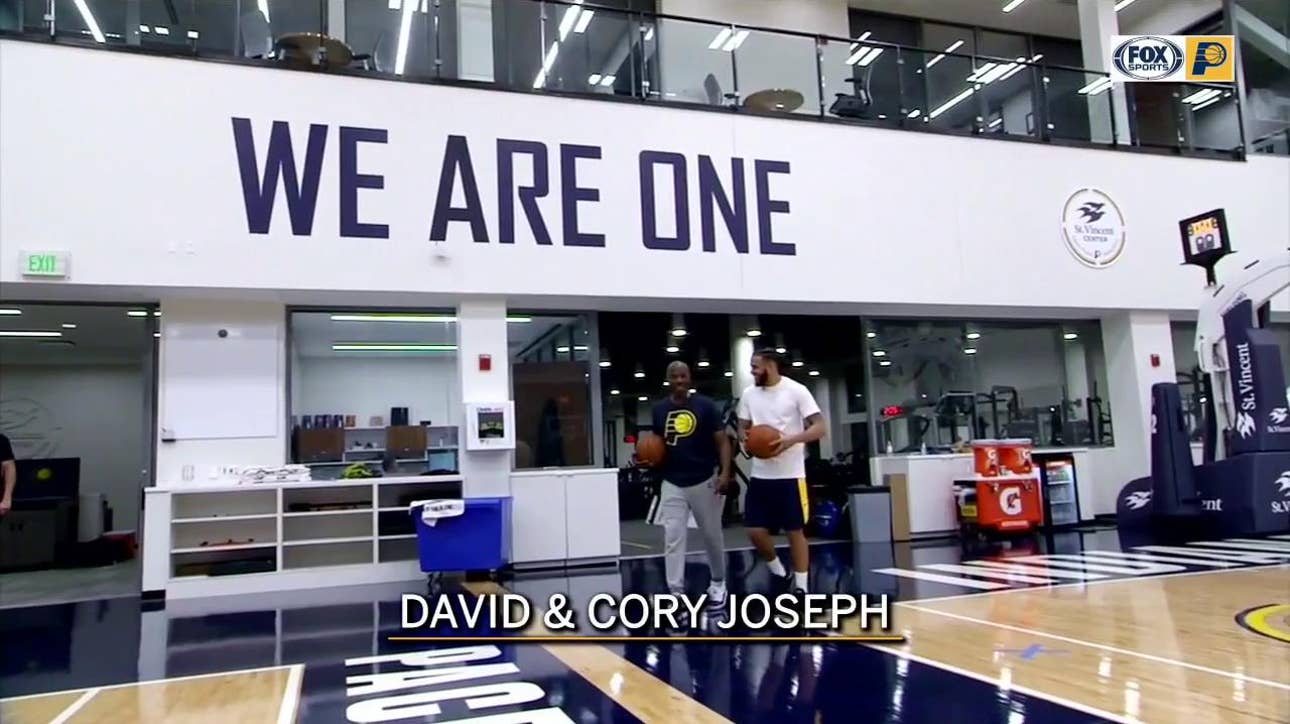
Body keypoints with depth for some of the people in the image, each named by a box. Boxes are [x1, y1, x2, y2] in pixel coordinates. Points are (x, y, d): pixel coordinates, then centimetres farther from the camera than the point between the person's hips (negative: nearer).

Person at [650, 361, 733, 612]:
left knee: (712, 536, 11)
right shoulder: (659, 410, 4)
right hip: (672, 484, 3)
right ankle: (676, 594, 2)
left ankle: (718, 583, 32)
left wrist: (725, 472, -19)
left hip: (704, 481, -2)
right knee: (673, 539, -3)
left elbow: (722, 440, -7)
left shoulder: (705, 405, -7)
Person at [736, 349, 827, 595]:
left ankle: (801, 588, 13)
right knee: (755, 531, 3)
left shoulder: (796, 390, -8)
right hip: (760, 475, 5)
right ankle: (780, 574, 26)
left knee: (795, 531, 2)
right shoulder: (748, 394, 8)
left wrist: (791, 440, -25)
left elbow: (819, 428, -10)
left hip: (790, 475, -5)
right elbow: (743, 428, 17)